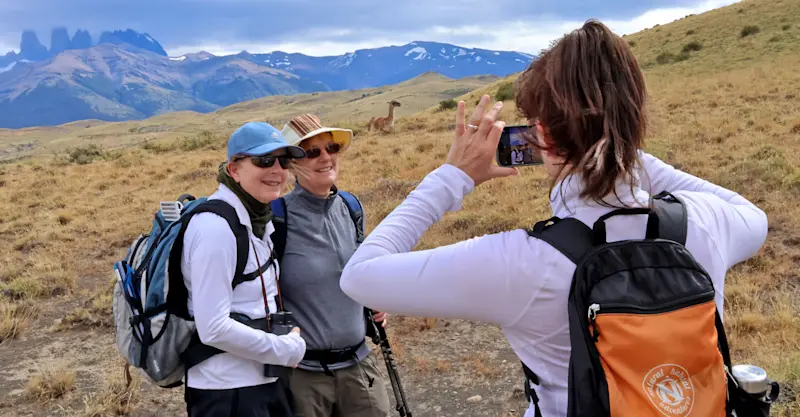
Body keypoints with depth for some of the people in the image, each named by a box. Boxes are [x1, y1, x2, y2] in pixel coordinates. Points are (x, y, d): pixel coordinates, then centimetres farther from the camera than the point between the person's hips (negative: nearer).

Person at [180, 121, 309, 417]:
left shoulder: (256, 218, 6)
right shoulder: (216, 226, -21)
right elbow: (214, 328, -24)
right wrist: (289, 350, -15)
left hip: (266, 379, 8)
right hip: (228, 392, -8)